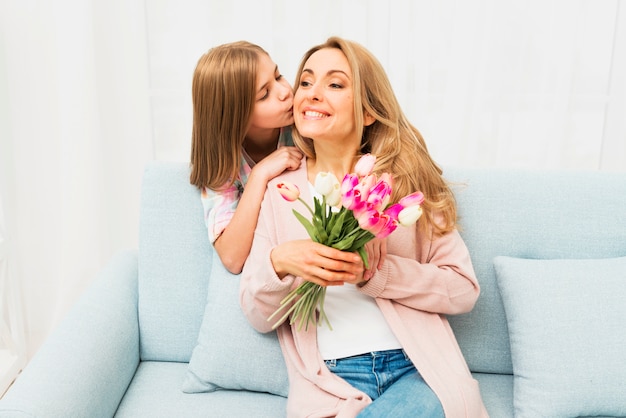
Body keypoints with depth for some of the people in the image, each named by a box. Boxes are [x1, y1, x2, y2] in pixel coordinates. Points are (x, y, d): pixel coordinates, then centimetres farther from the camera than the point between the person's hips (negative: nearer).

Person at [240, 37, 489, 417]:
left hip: (419, 371, 0)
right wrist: (279, 262, -15)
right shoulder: (281, 192, 8)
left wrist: (376, 272, -15)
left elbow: (463, 289, 0)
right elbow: (259, 316, 6)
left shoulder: (406, 178, 4)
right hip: (330, 382, 0)